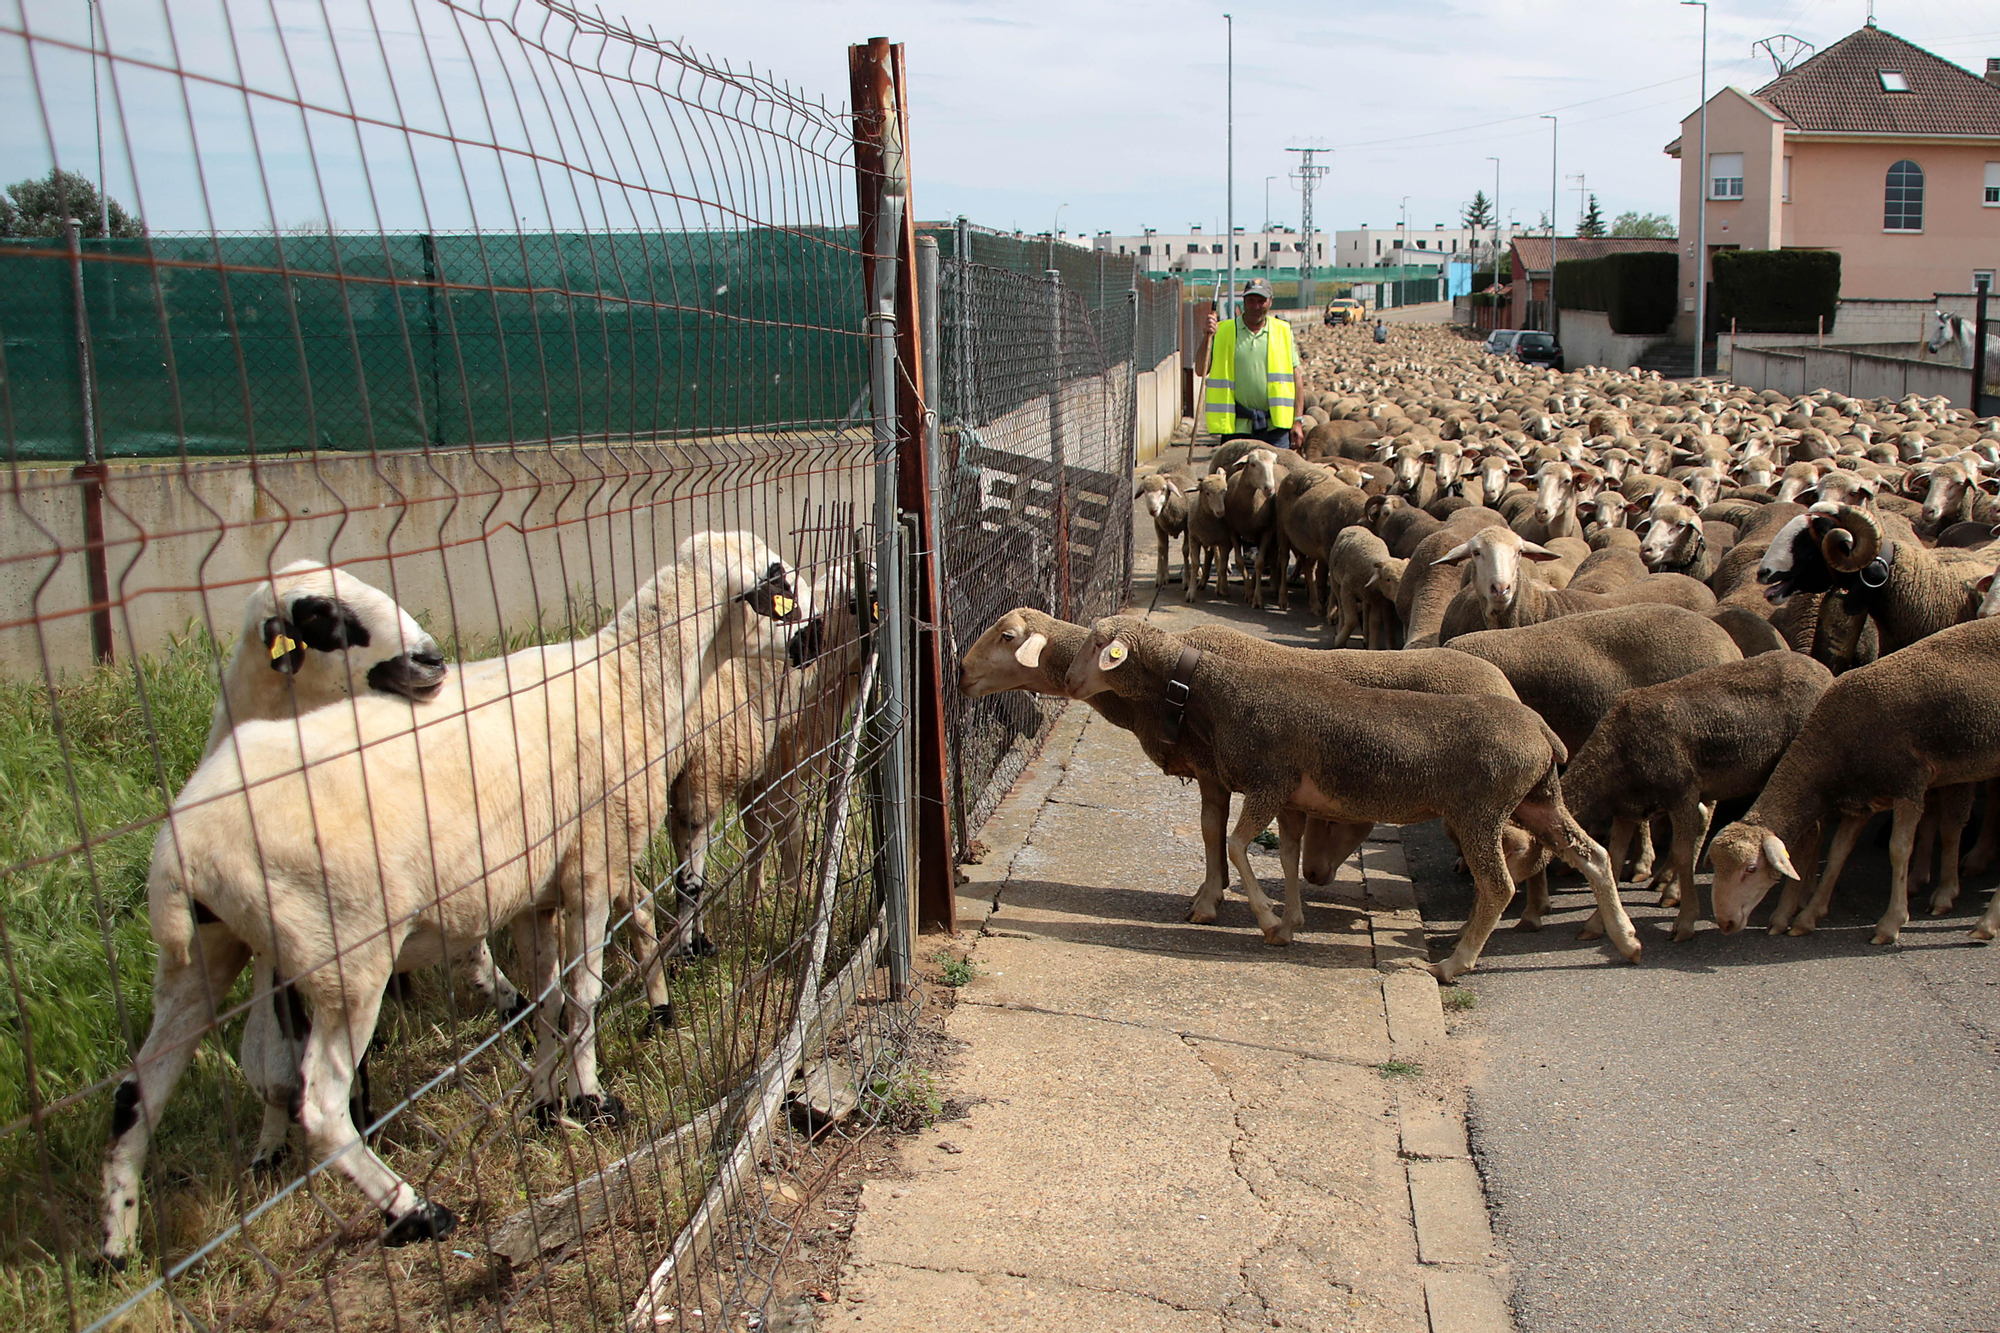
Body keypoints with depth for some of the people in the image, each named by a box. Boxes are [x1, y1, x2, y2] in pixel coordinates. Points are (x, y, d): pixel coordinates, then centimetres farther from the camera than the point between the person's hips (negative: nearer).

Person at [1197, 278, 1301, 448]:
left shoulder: (1283, 331, 10)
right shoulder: (1223, 331, 6)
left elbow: (1295, 375, 10)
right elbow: (1201, 370, 2)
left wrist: (1297, 421, 5)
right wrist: (1208, 337, -11)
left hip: (1275, 425, 1)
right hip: (1237, 425, -1)